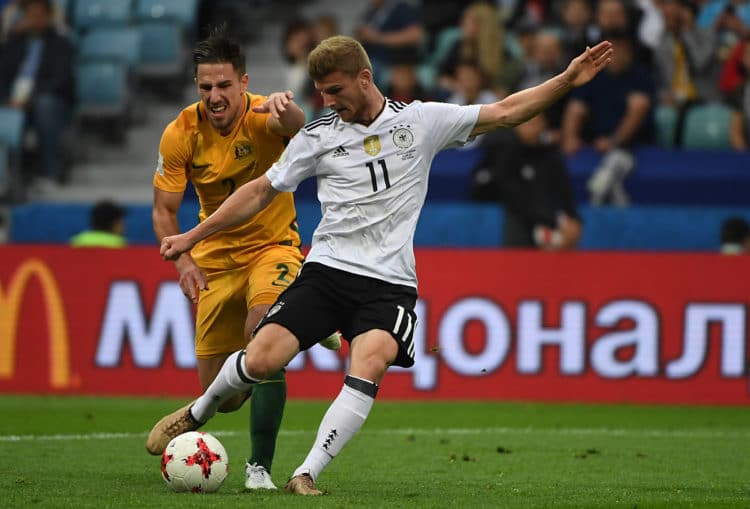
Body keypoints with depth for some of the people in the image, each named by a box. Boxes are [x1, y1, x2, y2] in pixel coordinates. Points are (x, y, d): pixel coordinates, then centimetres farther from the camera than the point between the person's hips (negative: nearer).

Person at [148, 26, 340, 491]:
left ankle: (260, 467, -22)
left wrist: (287, 109, -70)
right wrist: (182, 261, -24)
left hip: (272, 246, -3)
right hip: (215, 256, 3)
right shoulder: (181, 134, -13)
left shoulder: (263, 117, -21)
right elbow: (164, 211, -6)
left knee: (262, 330, -34)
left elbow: (295, 126, -46)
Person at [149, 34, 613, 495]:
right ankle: (196, 414, 16)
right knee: (261, 359, -15)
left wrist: (568, 81, -5)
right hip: (327, 270, 1)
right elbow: (262, 191, 15)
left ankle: (307, 475, -25)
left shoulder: (422, 121, 4)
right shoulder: (318, 136, 7)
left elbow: (504, 113, 5)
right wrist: (193, 236, 14)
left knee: (369, 368, -29)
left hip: (389, 283, -1)